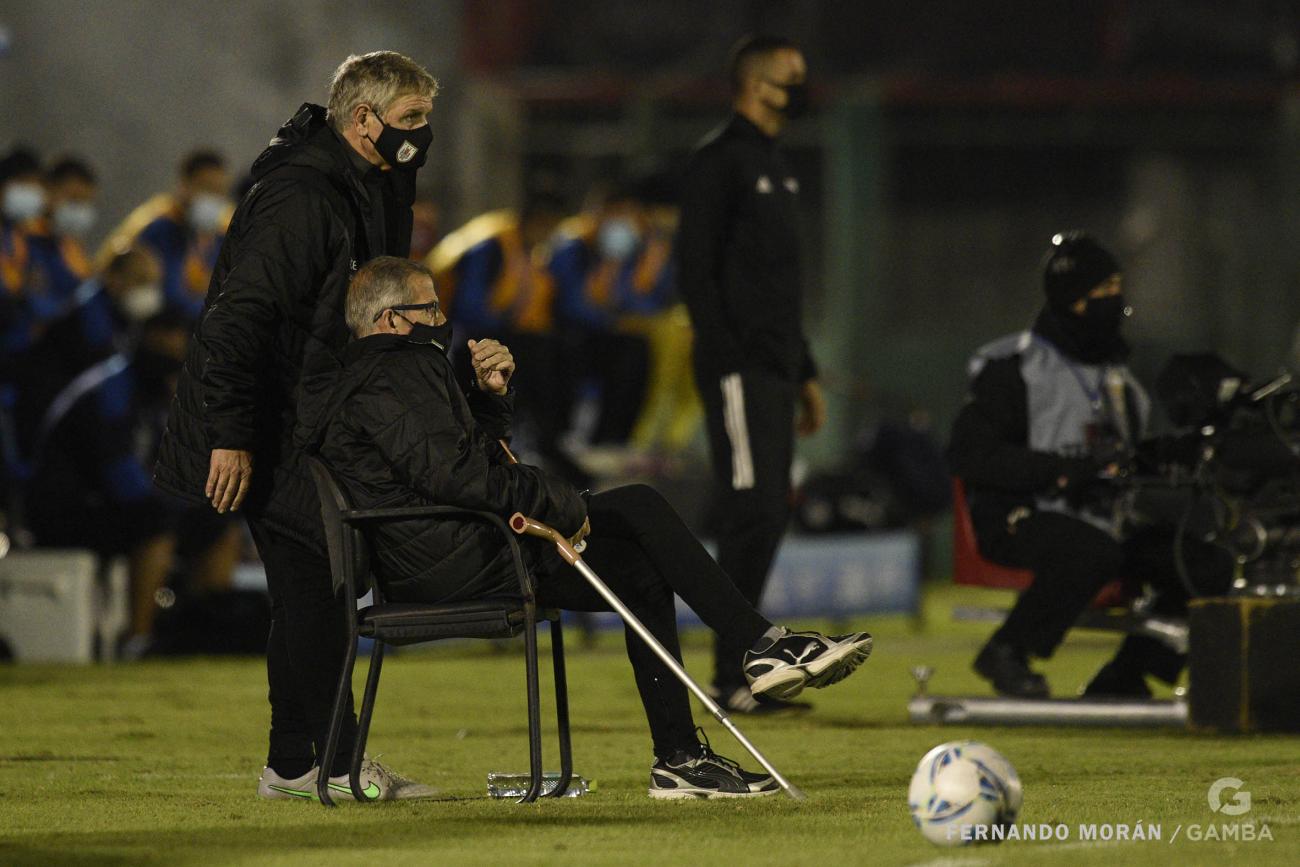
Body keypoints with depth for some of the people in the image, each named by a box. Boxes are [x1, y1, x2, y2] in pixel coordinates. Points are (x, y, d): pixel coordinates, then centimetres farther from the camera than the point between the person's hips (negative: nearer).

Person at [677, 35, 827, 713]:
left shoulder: (775, 166, 20)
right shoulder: (719, 160, -9)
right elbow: (696, 267, -15)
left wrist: (803, 372, 23)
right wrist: (727, 361, -21)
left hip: (775, 370, 10)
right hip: (741, 370, -10)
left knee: (768, 513, 8)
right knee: (752, 510, -13)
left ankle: (739, 670, 12)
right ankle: (731, 677, -12)